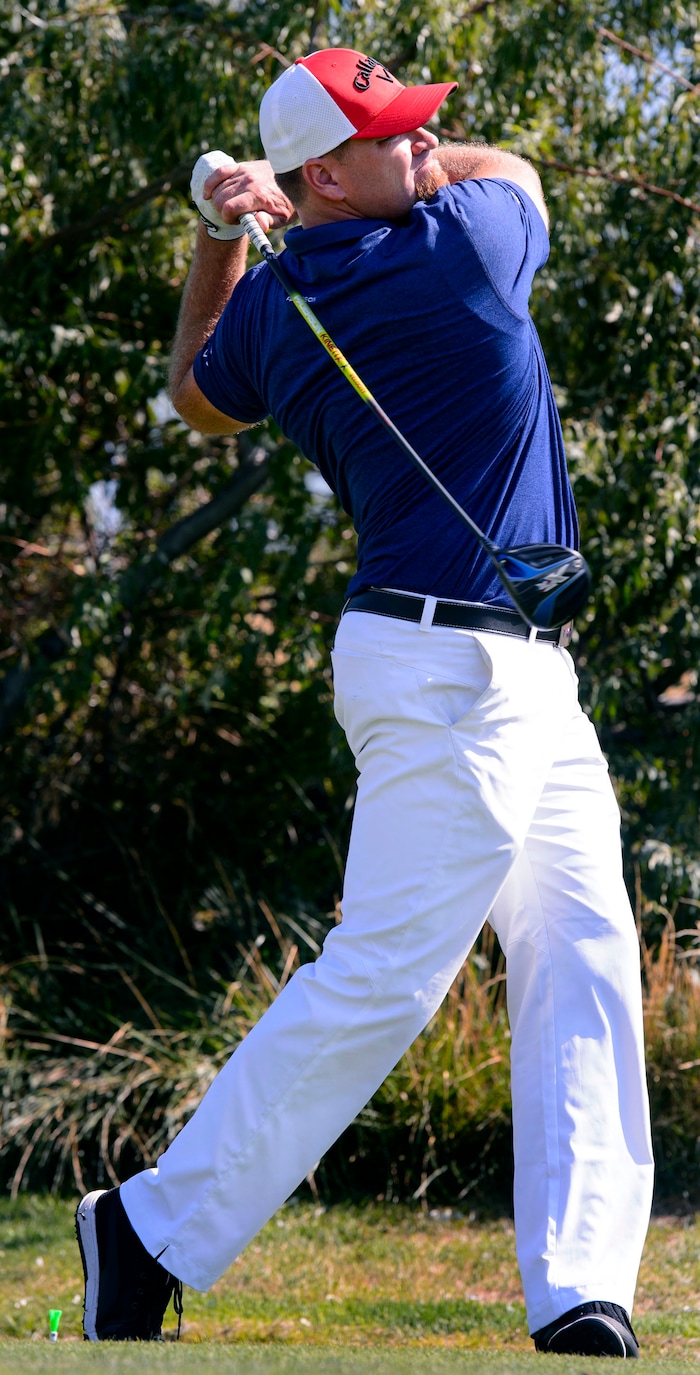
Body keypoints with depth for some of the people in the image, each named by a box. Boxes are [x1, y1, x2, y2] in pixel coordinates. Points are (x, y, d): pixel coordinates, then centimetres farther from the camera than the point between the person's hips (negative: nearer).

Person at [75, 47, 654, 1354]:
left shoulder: (270, 307, 7)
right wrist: (298, 199, 13)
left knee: (583, 961, 3)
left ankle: (581, 1299, -3)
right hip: (449, 668, -9)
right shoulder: (466, 245, -12)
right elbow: (505, 165, 12)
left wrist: (221, 237, 25)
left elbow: (200, 398, 30)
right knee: (384, 974, -10)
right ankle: (154, 1232, -4)